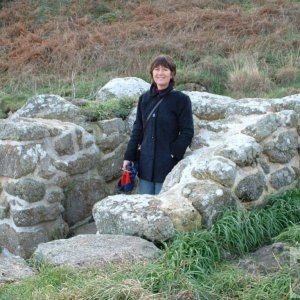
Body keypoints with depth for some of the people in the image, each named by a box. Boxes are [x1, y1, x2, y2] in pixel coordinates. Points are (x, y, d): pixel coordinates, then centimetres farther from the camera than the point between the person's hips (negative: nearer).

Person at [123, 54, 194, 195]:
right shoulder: (144, 98, 9)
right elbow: (137, 129, 13)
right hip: (146, 163, 5)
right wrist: (129, 156, 8)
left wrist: (173, 154, -13)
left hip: (167, 165, -5)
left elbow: (187, 132, -6)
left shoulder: (181, 99, -5)